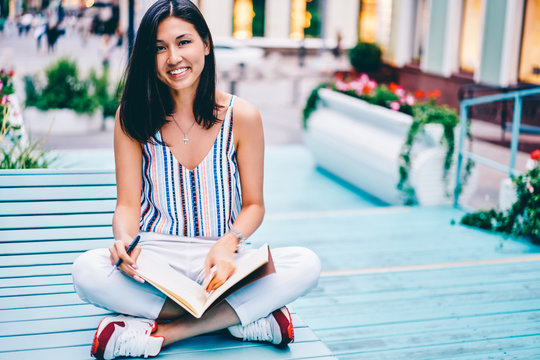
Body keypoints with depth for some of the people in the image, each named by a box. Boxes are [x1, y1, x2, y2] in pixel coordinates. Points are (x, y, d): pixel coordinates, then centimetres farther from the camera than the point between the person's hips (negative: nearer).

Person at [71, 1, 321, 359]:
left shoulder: (242, 116, -2)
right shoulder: (133, 116, 0)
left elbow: (254, 204, 3)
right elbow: (128, 204, -2)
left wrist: (228, 244, -18)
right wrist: (125, 242, -25)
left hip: (221, 261, 0)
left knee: (306, 265, -26)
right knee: (88, 270, -32)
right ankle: (249, 317, -23)